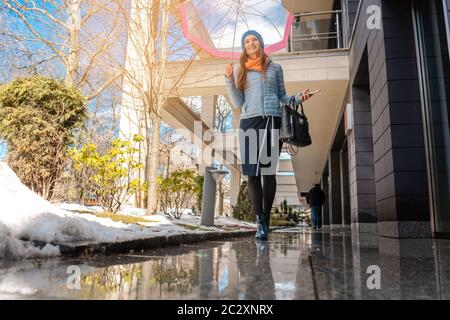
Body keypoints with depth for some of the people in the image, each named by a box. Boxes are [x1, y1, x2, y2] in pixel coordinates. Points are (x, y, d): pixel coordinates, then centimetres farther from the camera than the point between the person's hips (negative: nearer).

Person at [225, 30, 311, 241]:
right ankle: (260, 222, -2)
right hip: (249, 122, 1)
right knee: (252, 173, -6)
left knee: (268, 171, -5)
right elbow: (238, 103, 12)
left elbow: (282, 96, 19)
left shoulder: (275, 68, 17)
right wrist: (229, 81, 2)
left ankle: (265, 220, 1)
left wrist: (298, 98, 1)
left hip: (272, 121, -1)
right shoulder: (240, 71, 17)